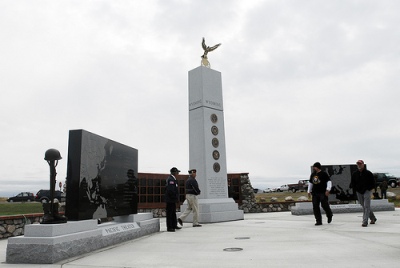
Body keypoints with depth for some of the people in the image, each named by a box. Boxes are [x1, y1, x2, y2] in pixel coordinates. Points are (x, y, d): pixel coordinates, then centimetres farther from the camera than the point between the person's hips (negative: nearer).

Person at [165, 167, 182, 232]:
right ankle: (169, 227, 4)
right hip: (171, 200, -11)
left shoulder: (172, 179, 15)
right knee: (170, 213, -3)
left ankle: (174, 225, 28)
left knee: (173, 213, 18)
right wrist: (175, 197, -18)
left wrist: (176, 198, 16)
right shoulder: (171, 179, -19)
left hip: (173, 200, 11)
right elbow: (170, 190, -26)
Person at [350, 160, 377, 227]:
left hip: (367, 191, -4)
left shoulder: (368, 173, -6)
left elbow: (373, 183, -1)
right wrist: (356, 189, 0)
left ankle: (365, 222, -12)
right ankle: (373, 218, 33)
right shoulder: (354, 174, 3)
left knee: (366, 206, -12)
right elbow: (352, 183, 12)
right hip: (359, 192, 5)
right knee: (364, 207, 13)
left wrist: (368, 188, -10)